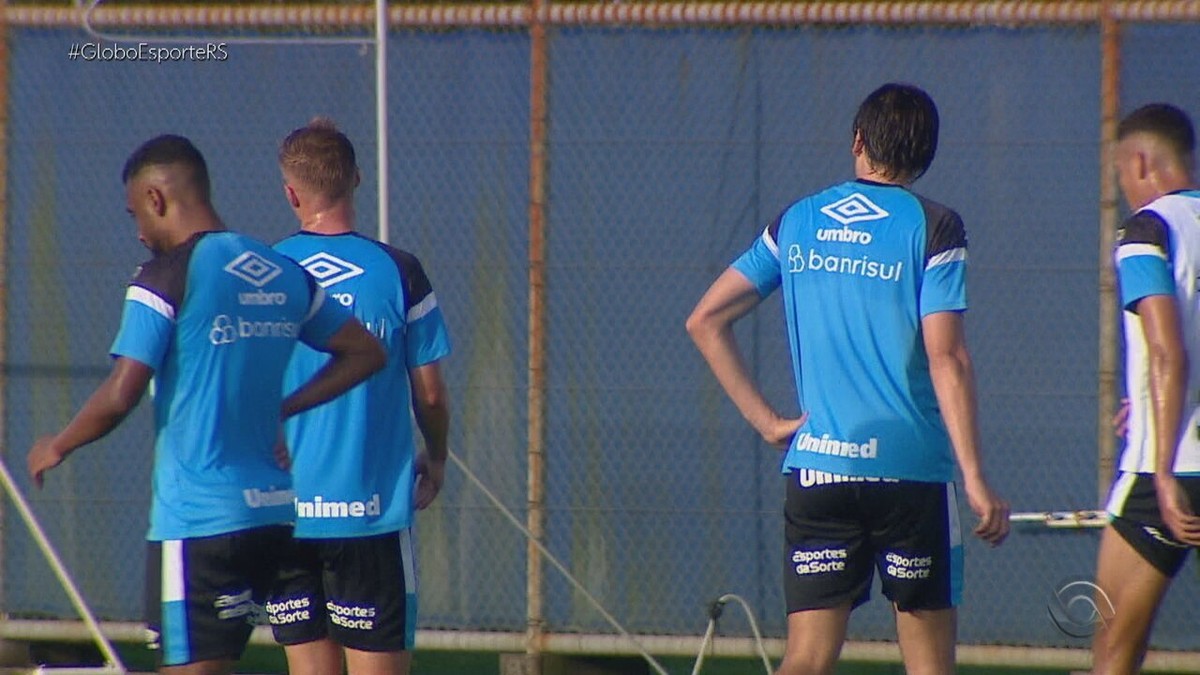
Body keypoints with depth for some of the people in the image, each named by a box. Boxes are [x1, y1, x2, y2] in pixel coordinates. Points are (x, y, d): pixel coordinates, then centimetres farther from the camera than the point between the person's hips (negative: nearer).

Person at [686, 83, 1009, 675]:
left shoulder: (796, 222, 9)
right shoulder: (932, 227, -4)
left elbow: (705, 321, 9)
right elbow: (946, 360, -11)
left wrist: (766, 421, 8)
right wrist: (975, 481, -12)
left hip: (816, 466, 3)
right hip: (911, 471, -3)